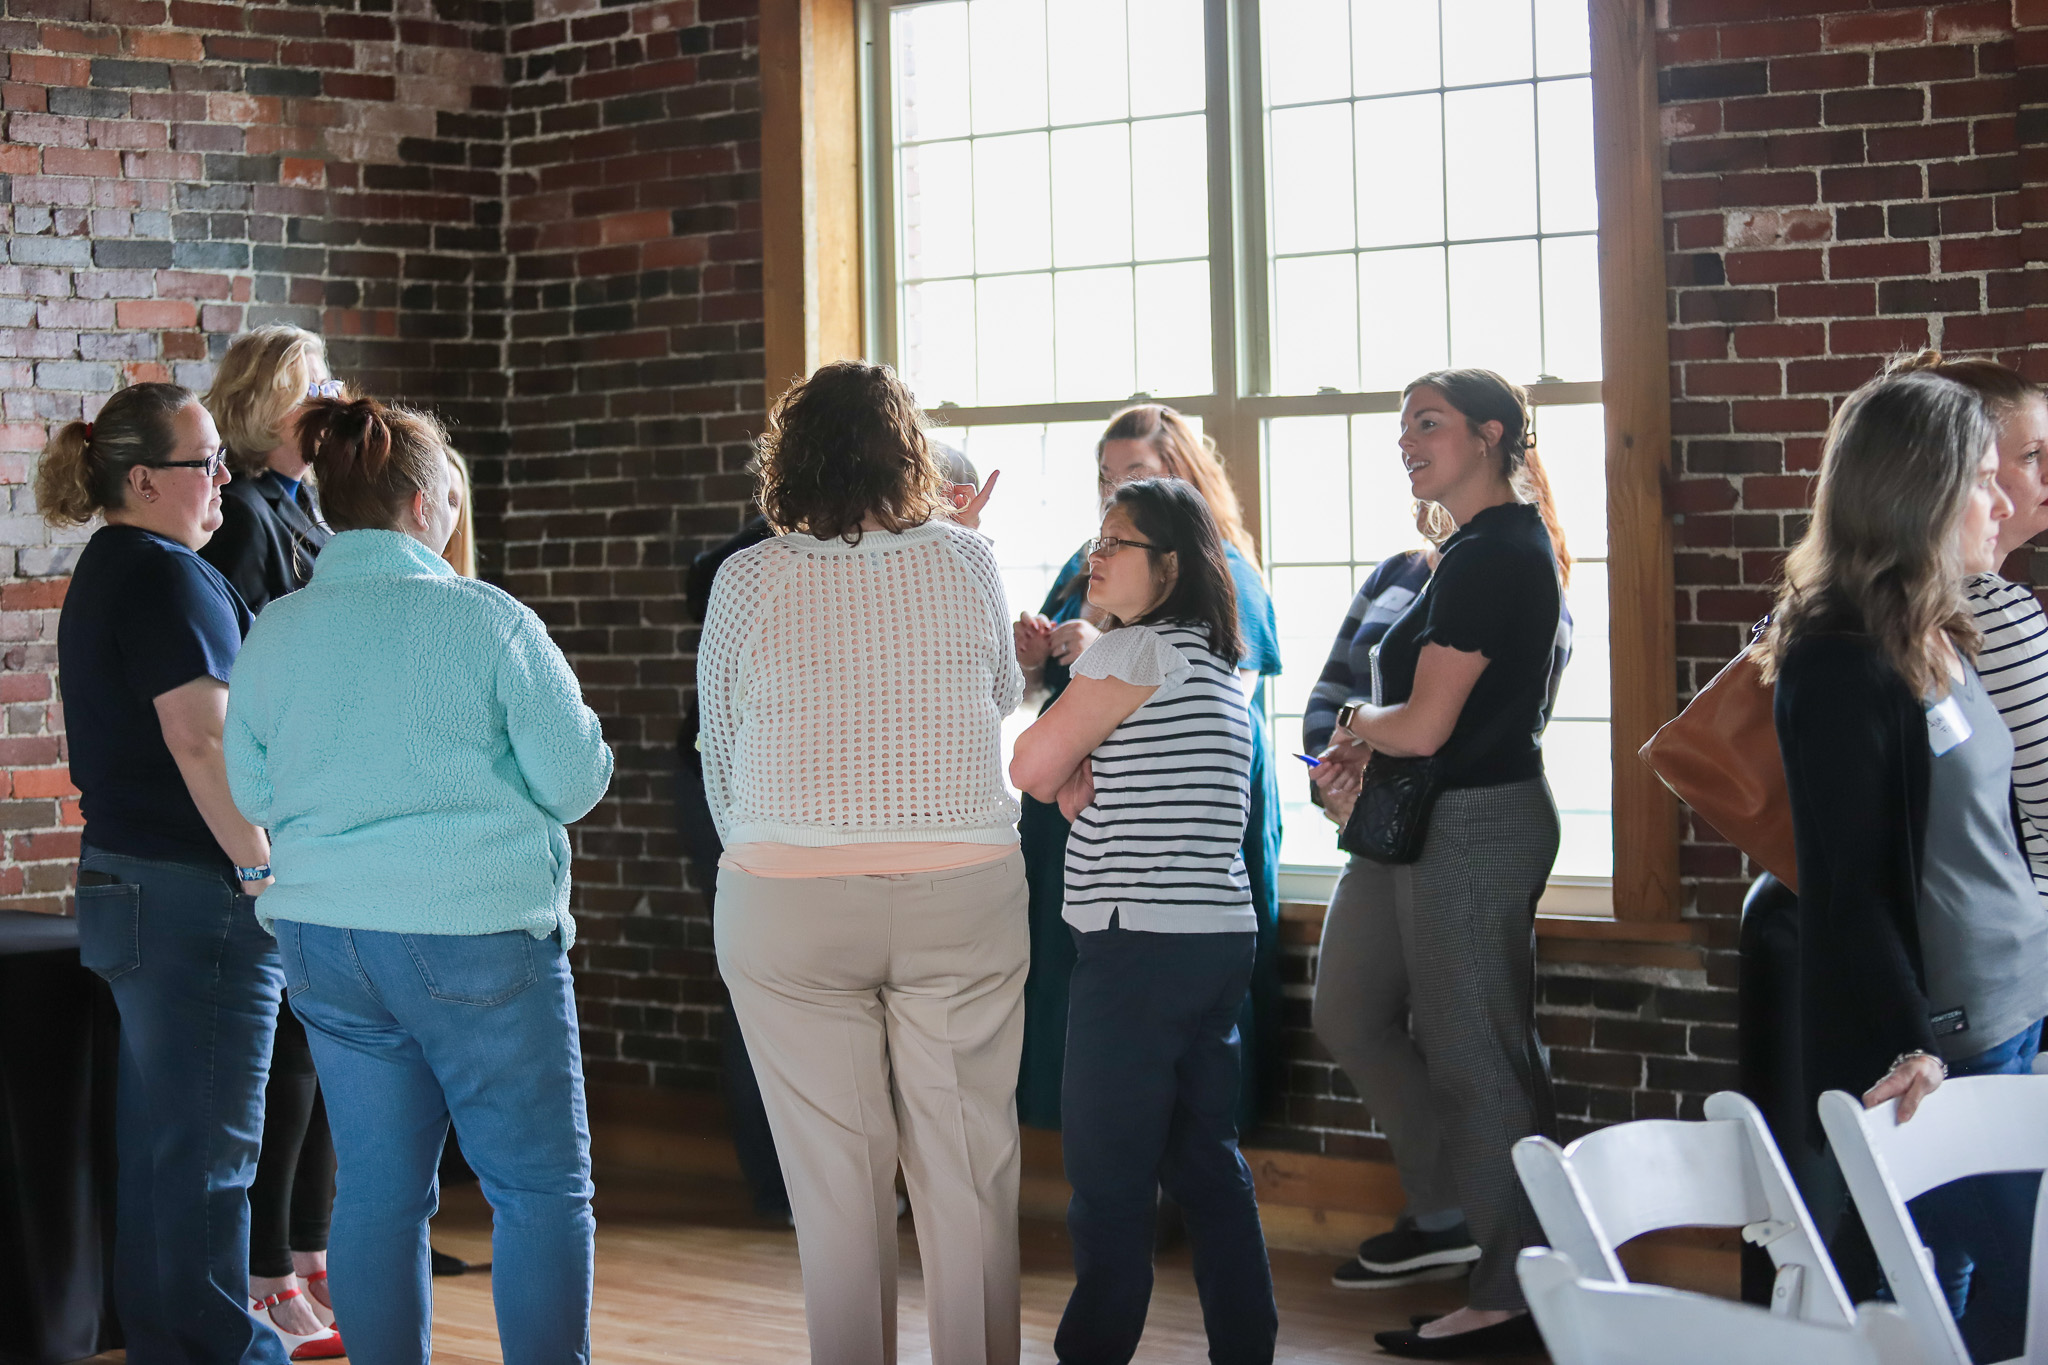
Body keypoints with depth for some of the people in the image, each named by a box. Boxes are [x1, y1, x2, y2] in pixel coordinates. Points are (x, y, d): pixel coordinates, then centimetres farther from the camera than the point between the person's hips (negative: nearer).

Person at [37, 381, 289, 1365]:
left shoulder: (105, 574, 17)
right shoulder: (167, 577, -15)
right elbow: (201, 741, -22)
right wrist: (261, 867, -18)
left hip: (124, 878, 10)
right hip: (194, 890, -10)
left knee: (157, 1131, 15)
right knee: (208, 1141, -4)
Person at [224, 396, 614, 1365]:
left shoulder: (272, 633, 4)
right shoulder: (488, 620, -9)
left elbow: (251, 792, 12)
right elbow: (575, 780, -7)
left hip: (323, 941, 5)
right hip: (475, 933, -5)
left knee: (377, 1192, 10)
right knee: (542, 1186, 4)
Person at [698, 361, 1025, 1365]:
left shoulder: (750, 579, -2)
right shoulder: (965, 562, 1)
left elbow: (721, 755, 5)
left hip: (788, 903, -1)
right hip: (965, 895, 1)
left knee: (836, 1177, 4)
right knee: (969, 1169, 6)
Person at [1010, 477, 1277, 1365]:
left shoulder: (1133, 652, -11)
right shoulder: (1216, 669, 18)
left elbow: (1031, 769, -6)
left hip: (1141, 948, -9)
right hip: (1222, 935, 9)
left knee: (1108, 1175, -3)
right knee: (1207, 1161, 13)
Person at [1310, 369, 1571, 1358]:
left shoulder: (1493, 557, -18)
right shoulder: (1498, 546, 14)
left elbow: (1424, 726, -22)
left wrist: (1354, 727, 0)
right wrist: (1364, 749, 3)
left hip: (1474, 826, -11)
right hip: (1412, 825, 11)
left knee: (1478, 1059, -4)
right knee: (1351, 1017, 19)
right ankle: (1449, 1212, 30)